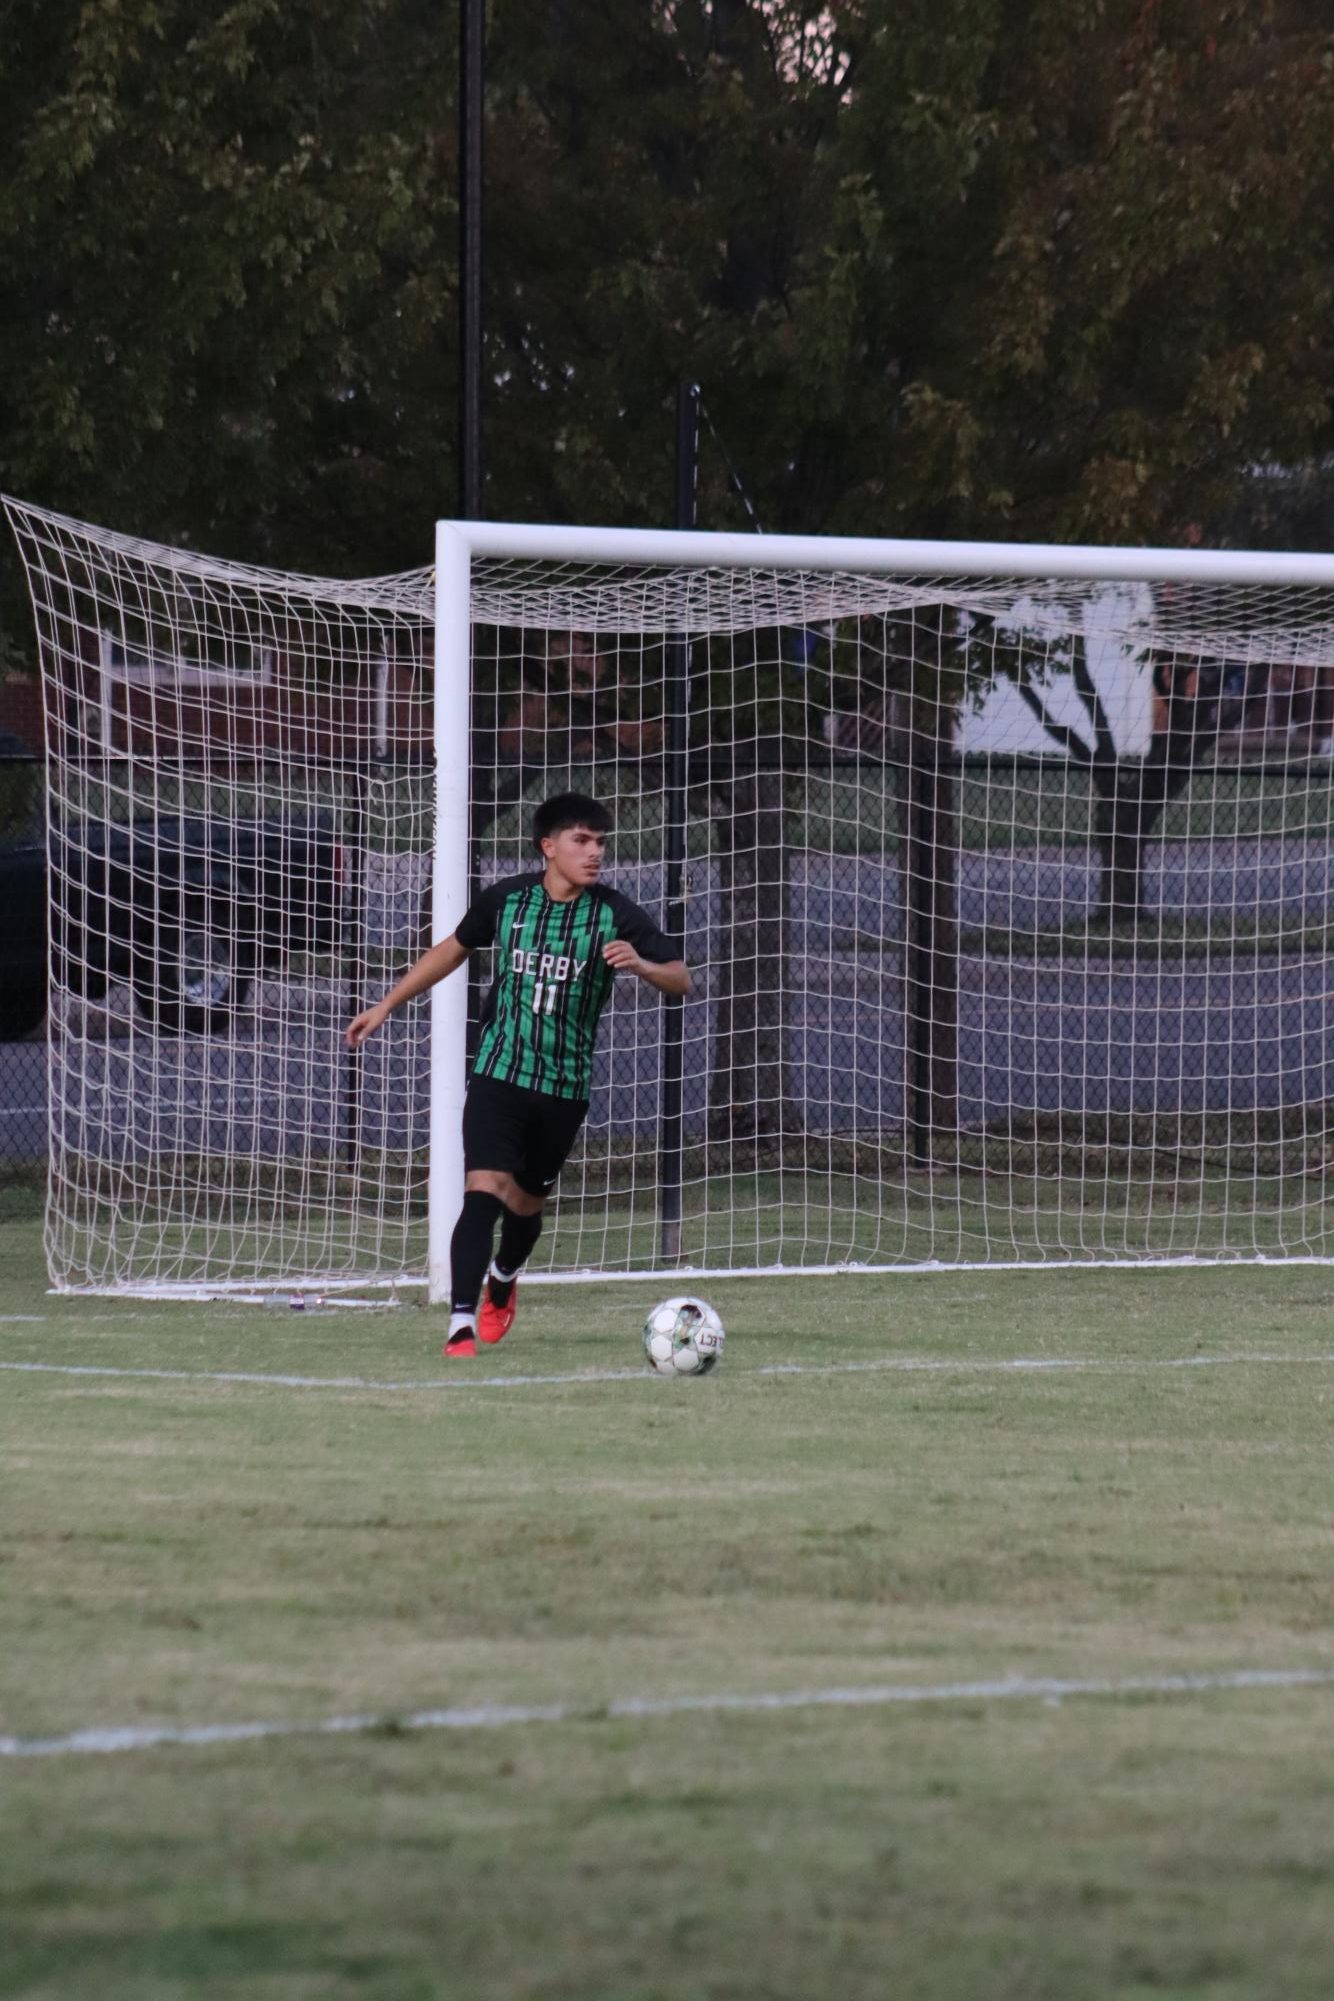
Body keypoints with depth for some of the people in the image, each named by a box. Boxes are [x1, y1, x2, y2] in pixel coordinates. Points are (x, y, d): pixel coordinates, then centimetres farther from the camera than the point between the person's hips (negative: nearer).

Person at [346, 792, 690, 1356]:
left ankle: (502, 1282, 47)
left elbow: (680, 979, -5)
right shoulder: (506, 899, -2)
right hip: (498, 1072, -1)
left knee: (526, 1202, 14)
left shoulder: (615, 914, -6)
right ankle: (461, 1327, -19)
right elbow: (453, 949, 15)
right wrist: (386, 1005, 15)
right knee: (483, 1192, -18)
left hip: (564, 1086, 1)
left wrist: (640, 965, -27)